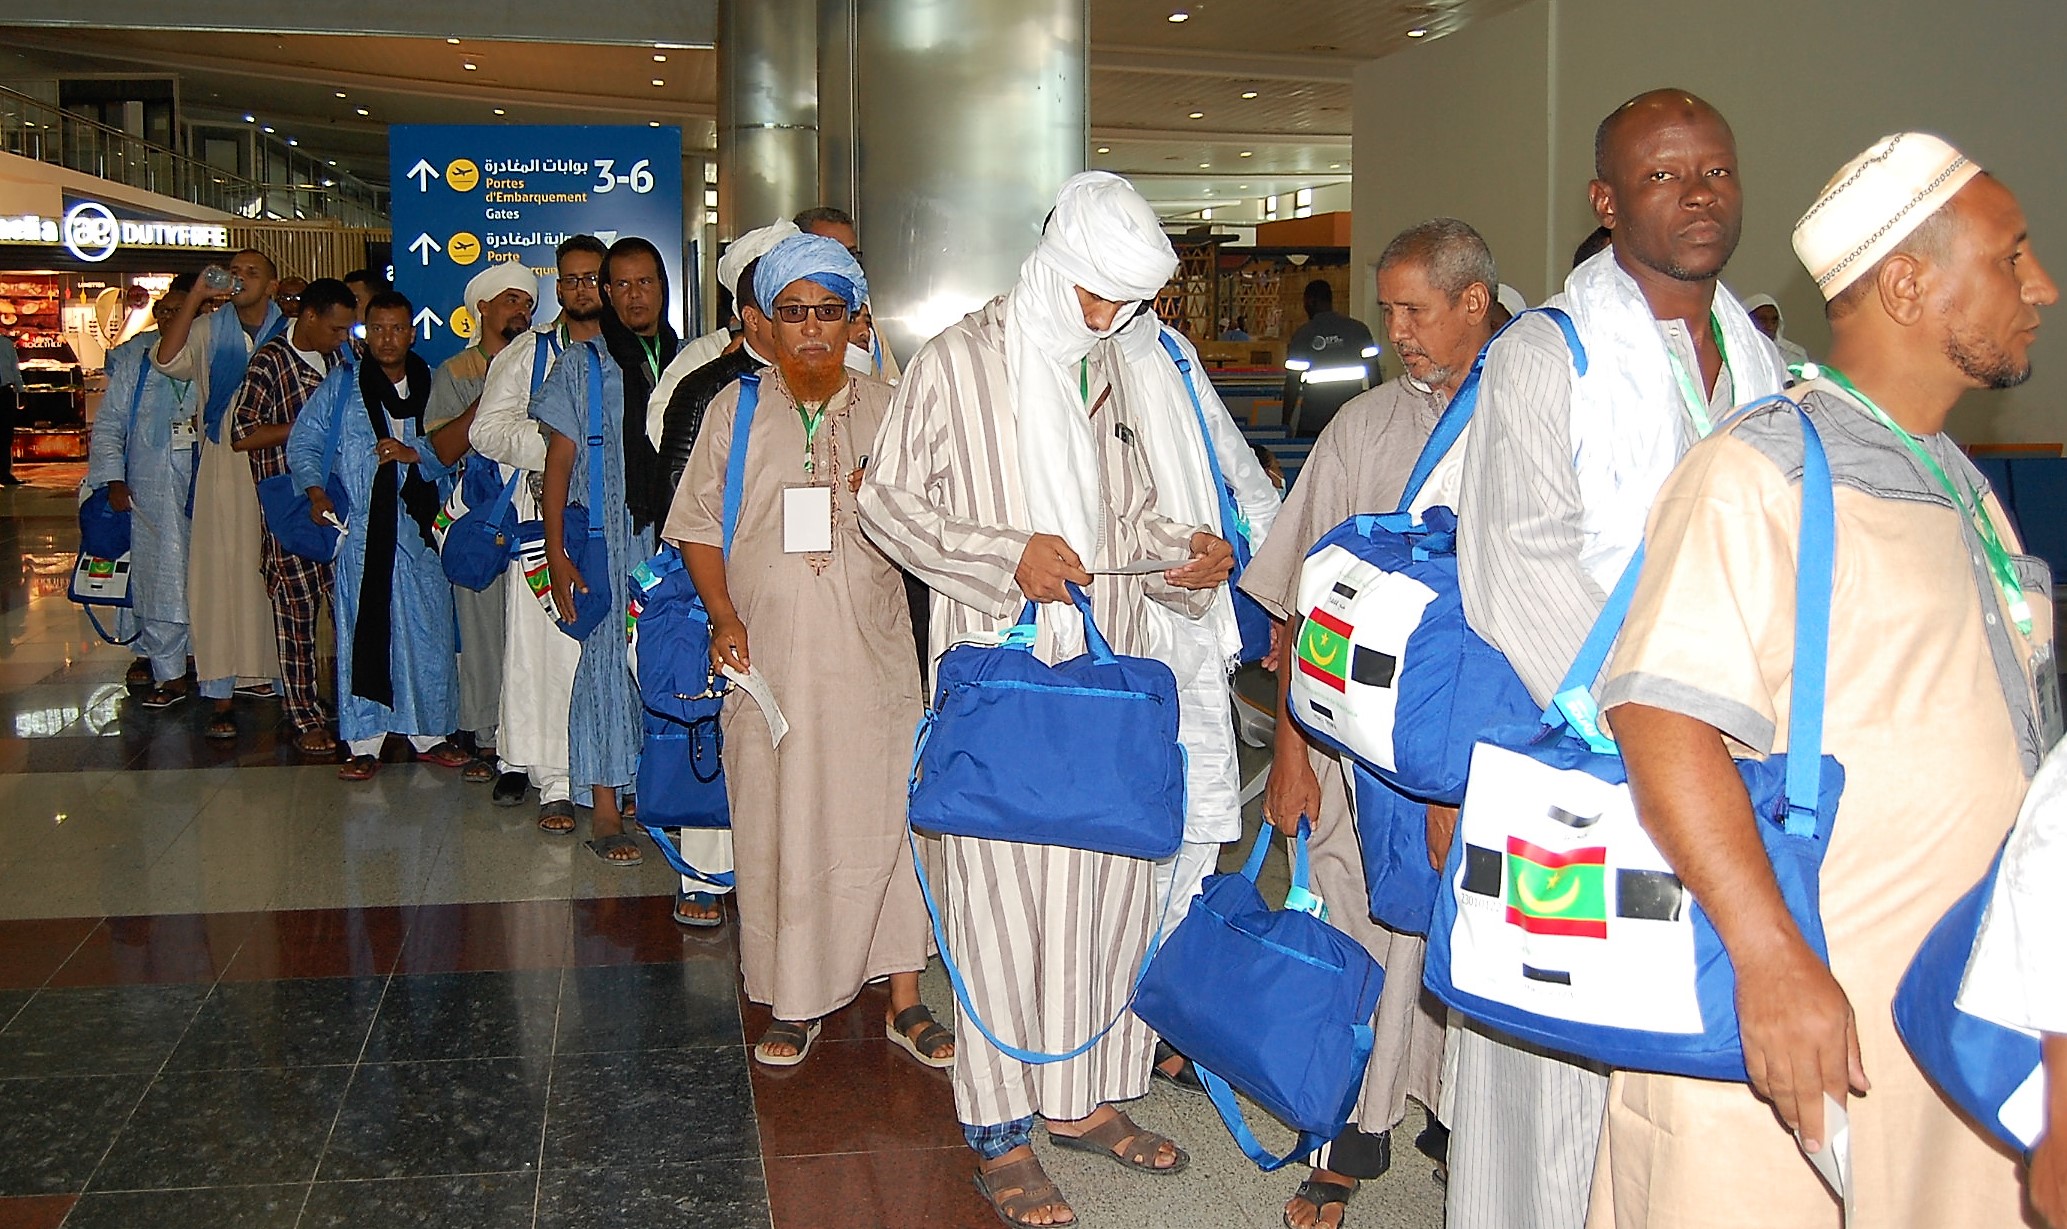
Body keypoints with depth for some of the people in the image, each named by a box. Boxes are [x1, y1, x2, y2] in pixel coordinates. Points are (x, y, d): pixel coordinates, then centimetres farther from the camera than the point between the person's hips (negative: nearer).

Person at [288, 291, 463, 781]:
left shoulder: (432, 386, 11)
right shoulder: (342, 384, 8)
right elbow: (302, 443, 5)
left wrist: (414, 453, -11)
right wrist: (316, 492, -9)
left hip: (418, 528, 2)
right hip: (360, 528, -1)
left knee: (427, 629, 4)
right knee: (362, 630, -2)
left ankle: (429, 733, 16)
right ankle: (363, 743, 5)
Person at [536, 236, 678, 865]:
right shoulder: (584, 366, 4)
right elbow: (558, 463, 1)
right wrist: (556, 553, -6)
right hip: (609, 538, -3)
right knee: (609, 659, -3)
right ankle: (605, 808, 3)